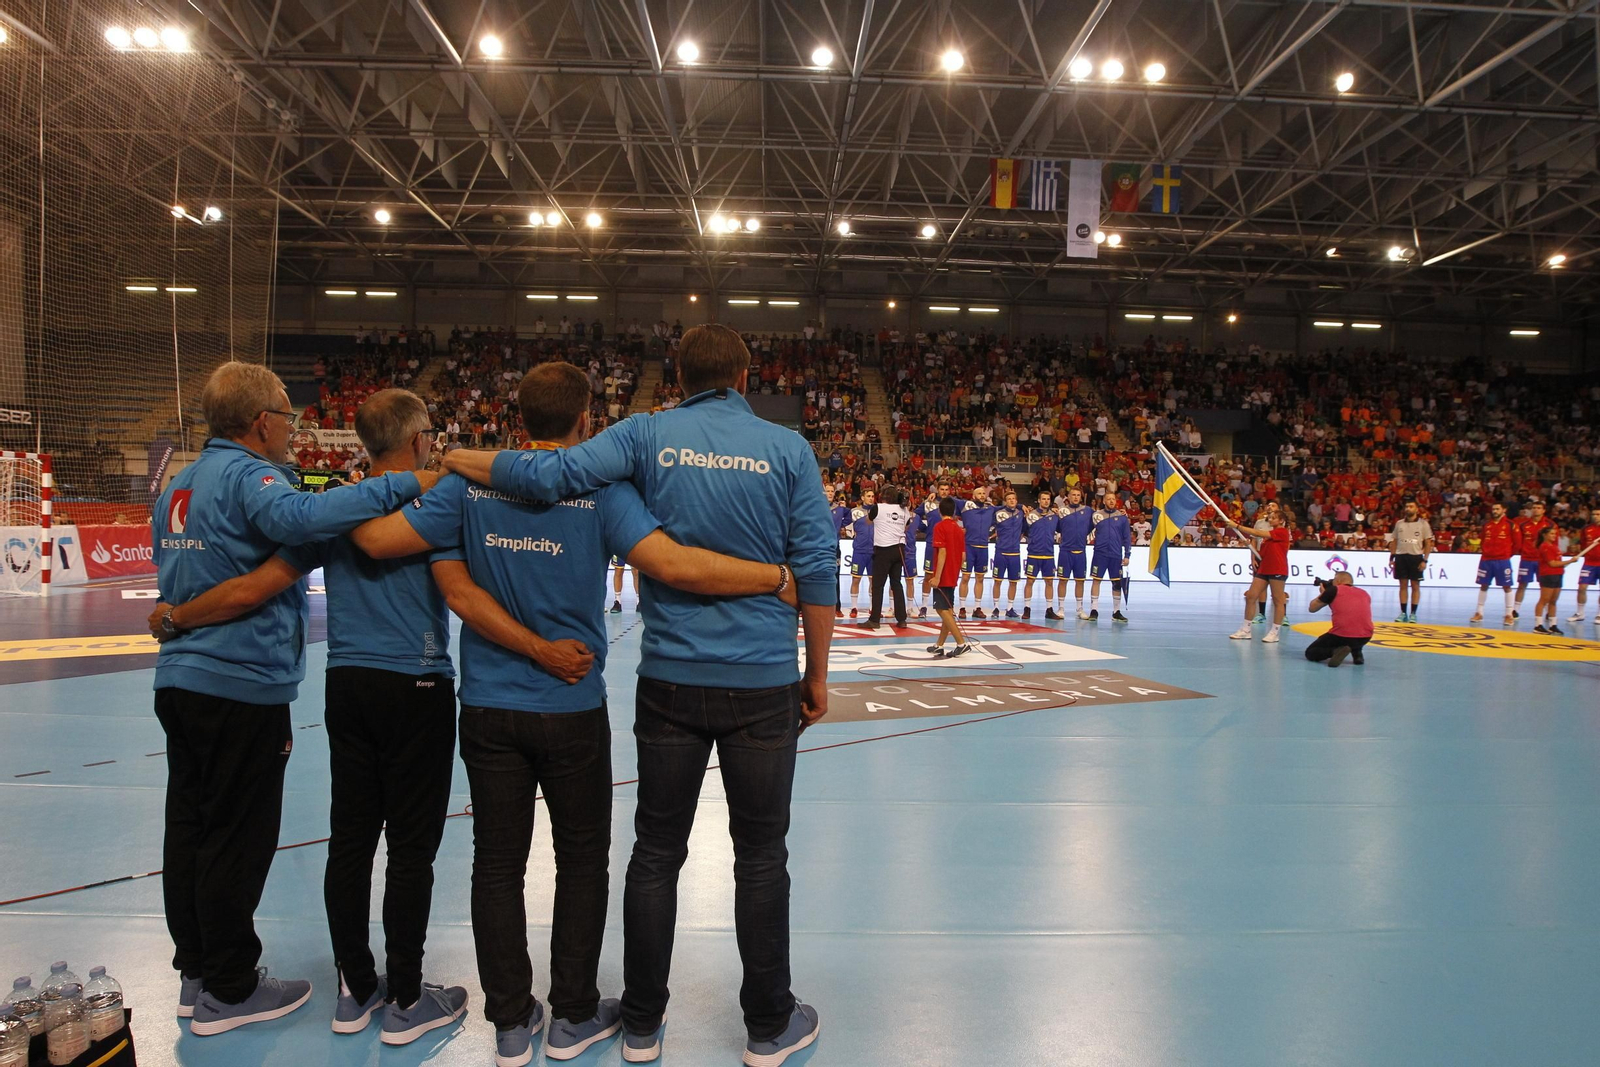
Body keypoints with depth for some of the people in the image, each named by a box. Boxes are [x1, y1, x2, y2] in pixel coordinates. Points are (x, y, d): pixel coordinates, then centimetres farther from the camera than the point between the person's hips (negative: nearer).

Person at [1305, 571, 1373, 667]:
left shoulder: (1334, 590, 7)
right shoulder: (1365, 594, 19)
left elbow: (1312, 608, 16)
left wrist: (1322, 594, 34)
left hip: (1341, 635, -5)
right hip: (1365, 637, 5)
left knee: (1310, 653, 15)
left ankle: (1336, 651, -13)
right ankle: (1357, 654, 13)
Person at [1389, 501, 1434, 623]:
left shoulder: (1423, 523, 0)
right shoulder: (1399, 523, 9)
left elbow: (1428, 543, -2)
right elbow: (1394, 542, 14)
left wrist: (1425, 560, -9)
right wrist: (1391, 558, 7)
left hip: (1416, 557, -3)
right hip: (1401, 556, 3)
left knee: (1415, 586, 2)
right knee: (1403, 585, 5)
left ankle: (1413, 613, 7)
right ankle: (1403, 613, 10)